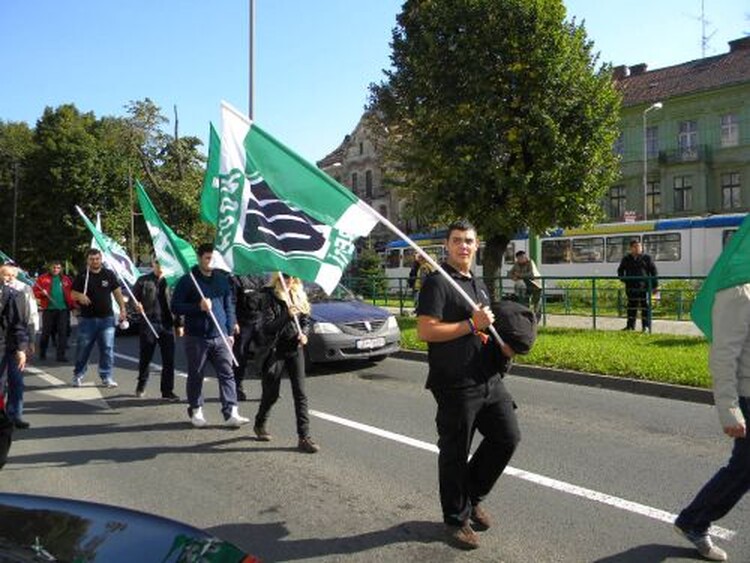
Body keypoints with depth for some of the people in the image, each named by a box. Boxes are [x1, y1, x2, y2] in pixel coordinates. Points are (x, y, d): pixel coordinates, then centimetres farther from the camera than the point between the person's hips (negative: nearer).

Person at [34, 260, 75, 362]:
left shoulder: (66, 280, 10)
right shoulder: (43, 278, 4)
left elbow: (72, 293, 12)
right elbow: (35, 291, 4)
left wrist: (73, 305, 1)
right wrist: (42, 293, -17)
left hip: (63, 309, 2)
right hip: (49, 309, -1)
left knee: (63, 332, -1)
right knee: (46, 332, 6)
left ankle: (61, 355, 3)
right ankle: (42, 353, 22)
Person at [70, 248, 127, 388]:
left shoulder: (109, 274, 6)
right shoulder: (82, 276, 3)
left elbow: (117, 292, 11)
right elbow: (73, 294, 5)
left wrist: (122, 308, 3)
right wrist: (80, 296, -18)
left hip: (106, 318, 1)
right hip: (87, 319, 0)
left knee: (107, 349, -1)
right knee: (83, 349, 6)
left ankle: (106, 377, 8)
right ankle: (78, 376, 21)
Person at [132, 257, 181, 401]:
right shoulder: (143, 281, 5)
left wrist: (179, 324, 8)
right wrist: (136, 304, -17)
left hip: (167, 324, 1)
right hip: (148, 324, -1)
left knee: (169, 360, -1)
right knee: (145, 357, 10)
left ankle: (167, 391, 7)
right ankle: (141, 385, 32)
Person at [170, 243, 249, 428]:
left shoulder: (222, 280, 10)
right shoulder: (187, 280, -2)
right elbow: (175, 307, -4)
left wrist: (230, 333, 9)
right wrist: (198, 307, -18)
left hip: (220, 337, 3)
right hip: (196, 337, -3)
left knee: (227, 374, -3)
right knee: (195, 376, 8)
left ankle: (231, 413, -2)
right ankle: (195, 411, 23)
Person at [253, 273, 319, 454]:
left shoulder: (299, 295, 8)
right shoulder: (271, 297, -7)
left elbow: (306, 320, 14)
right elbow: (268, 326, -14)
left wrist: (303, 333, -6)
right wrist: (287, 315, -27)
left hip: (295, 349, 4)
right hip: (276, 350, -4)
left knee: (300, 393, -1)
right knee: (271, 393, 9)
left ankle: (304, 437, 0)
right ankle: (259, 424, 36)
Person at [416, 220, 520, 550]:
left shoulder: (478, 284, 17)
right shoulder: (437, 282, -10)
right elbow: (425, 331, -20)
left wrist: (501, 343, 9)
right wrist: (472, 325, -18)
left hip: (489, 380, 8)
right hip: (455, 385, -8)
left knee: (507, 437, 11)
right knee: (455, 453, 5)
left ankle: (472, 496, 31)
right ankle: (456, 519, 24)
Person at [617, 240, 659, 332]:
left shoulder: (646, 258, 3)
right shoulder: (626, 259, 11)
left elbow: (654, 272, 3)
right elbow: (620, 270, 24)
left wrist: (655, 286, -2)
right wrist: (623, 279, 5)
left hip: (644, 286, -3)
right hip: (631, 287, 3)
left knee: (645, 306, -2)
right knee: (631, 306, 9)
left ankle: (646, 326, 4)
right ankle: (630, 326, 16)